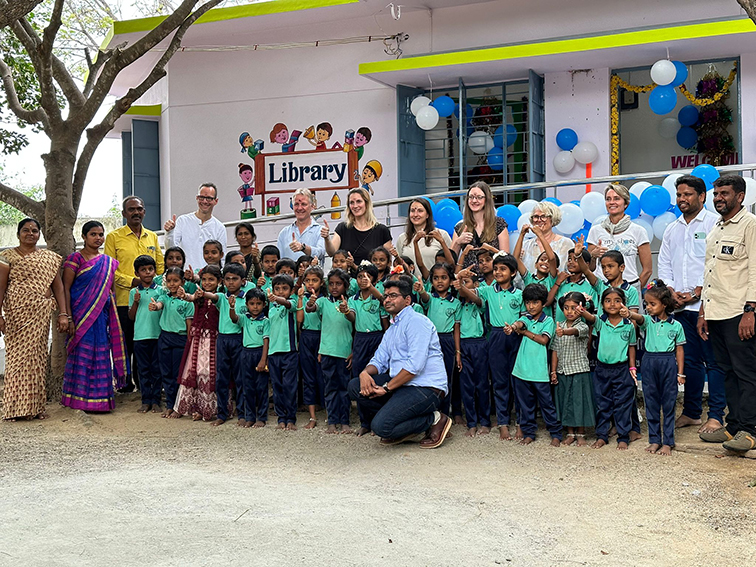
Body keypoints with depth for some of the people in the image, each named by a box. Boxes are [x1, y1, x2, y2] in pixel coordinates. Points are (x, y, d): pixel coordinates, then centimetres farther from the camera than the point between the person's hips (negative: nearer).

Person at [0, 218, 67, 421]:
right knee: (18, 355, -3)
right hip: (17, 313, -3)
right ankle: (17, 406, 1)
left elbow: (58, 286, 10)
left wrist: (63, 314, 2)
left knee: (37, 356, 3)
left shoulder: (50, 258, 12)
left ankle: (35, 406, 9)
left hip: (41, 314, 3)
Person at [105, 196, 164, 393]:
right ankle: (125, 382, 13)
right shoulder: (114, 237, 2)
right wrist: (132, 281, -15)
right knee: (125, 343, 2)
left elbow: (160, 265, 18)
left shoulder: (152, 236, 15)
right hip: (124, 299, -3)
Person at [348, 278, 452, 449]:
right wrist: (365, 373, -7)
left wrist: (387, 387, -17)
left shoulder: (416, 321, -10)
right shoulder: (391, 330, 23)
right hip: (401, 386, 10)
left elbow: (415, 365, -20)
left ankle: (435, 420, -3)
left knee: (380, 426, -23)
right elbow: (379, 361, 18)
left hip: (425, 388, -10)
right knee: (355, 386, -3)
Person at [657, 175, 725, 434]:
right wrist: (671, 291, 2)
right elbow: (664, 265, 18)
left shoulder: (714, 223, 0)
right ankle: (691, 412, 17)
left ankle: (716, 415, 2)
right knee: (690, 360, 11)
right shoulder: (672, 229, 19)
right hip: (680, 306, 6)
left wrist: (697, 292, -13)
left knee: (713, 361, -3)